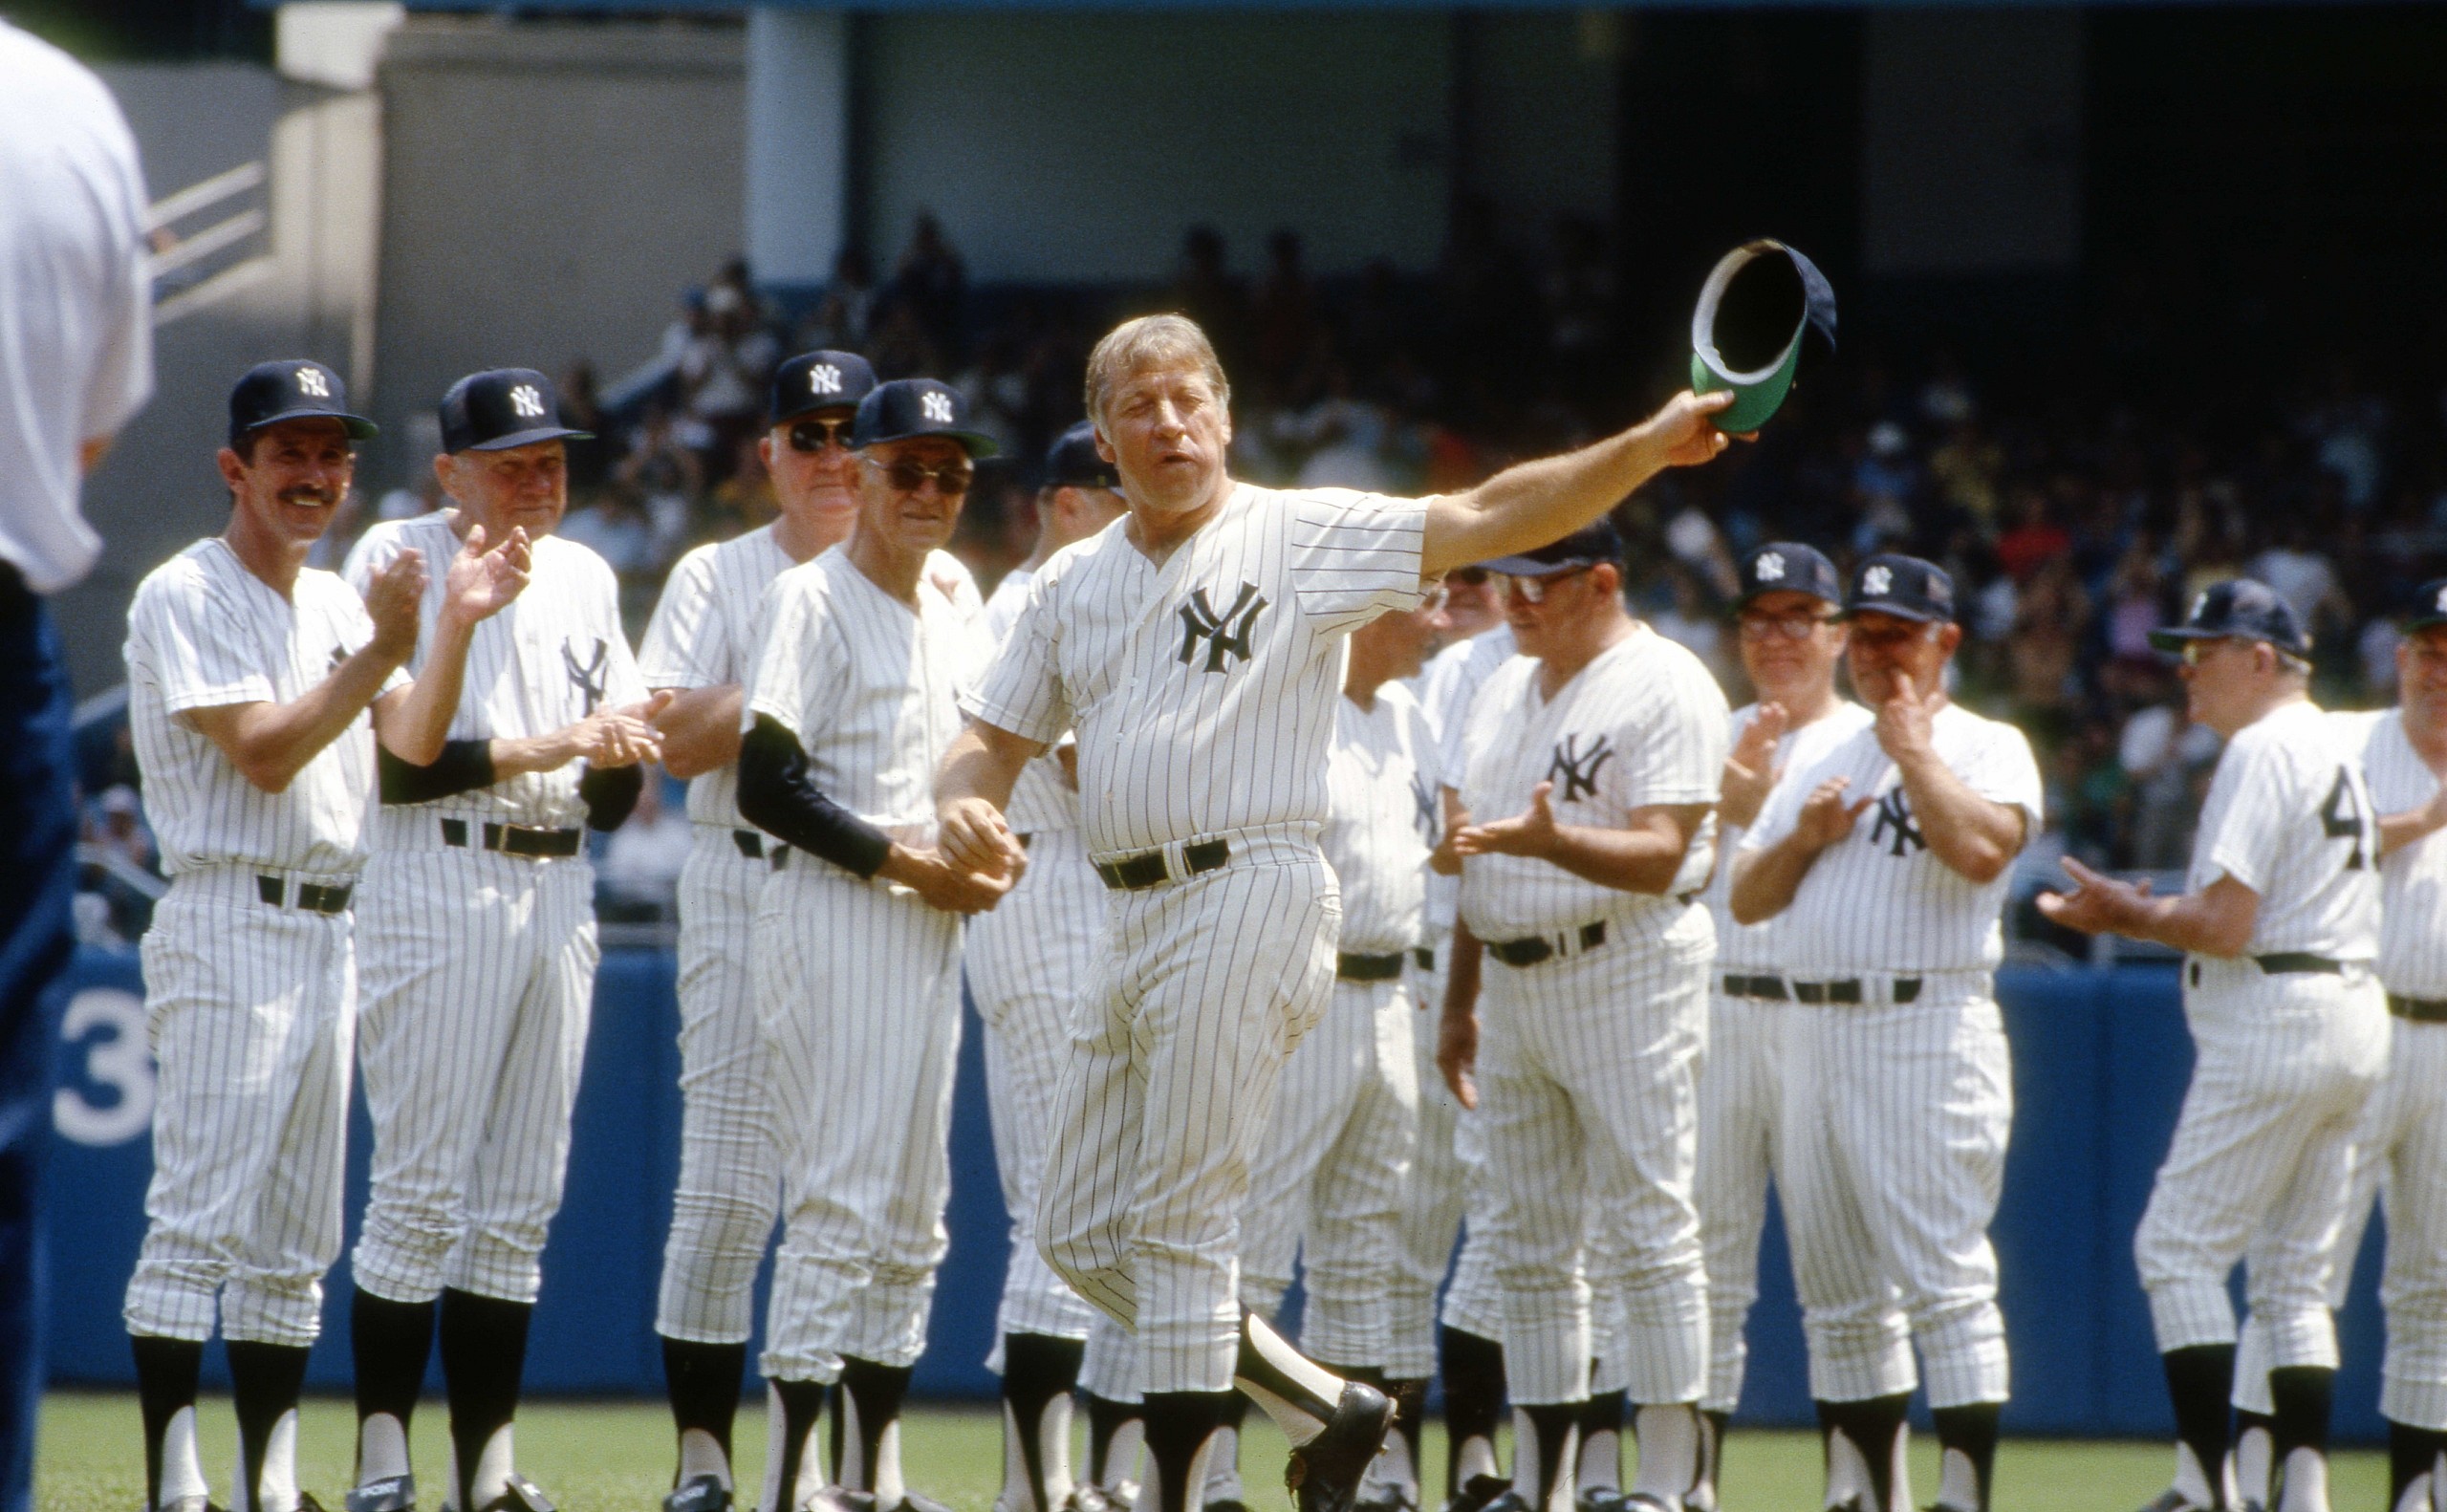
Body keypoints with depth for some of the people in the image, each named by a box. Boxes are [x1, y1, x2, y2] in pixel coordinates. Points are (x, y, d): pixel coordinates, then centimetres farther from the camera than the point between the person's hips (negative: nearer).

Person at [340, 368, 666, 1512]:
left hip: (559, 891, 6)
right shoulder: (399, 562, -3)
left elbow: (613, 804, 14)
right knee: (420, 1191, -8)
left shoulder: (585, 580, 15)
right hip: (436, 889, -6)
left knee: (520, 1202, 5)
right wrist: (544, 747, -17)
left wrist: (621, 750, -7)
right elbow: (398, 763, -13)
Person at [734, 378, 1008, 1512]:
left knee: (911, 1215, 10)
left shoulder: (956, 617, 17)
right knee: (841, 1198, -13)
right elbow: (769, 787, -15)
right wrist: (908, 863, -16)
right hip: (831, 924, -8)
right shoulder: (813, 602, -7)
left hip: (931, 930, 8)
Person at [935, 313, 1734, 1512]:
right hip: (1135, 920, 8)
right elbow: (992, 740, 18)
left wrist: (1645, 449, -25)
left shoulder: (1301, 537, -2)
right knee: (1081, 1234, 9)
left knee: (1179, 1223, -9)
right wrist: (965, 805, -7)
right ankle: (1323, 1409, 19)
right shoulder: (1073, 585, 16)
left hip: (1250, 902, -8)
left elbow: (1487, 519, -11)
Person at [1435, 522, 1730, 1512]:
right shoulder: (1504, 691, 16)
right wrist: (1460, 1004, 21)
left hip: (1628, 974, -8)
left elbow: (1659, 856, -19)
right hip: (1515, 983, 8)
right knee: (1529, 1244, 9)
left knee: (1645, 1230, -9)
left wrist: (1552, 842, -35)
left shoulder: (1665, 689, -9)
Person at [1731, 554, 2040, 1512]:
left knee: (1945, 1279, -12)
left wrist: (1916, 752, -9)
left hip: (1929, 1029, -7)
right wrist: (1807, 836, 0)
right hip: (1816, 1032, 7)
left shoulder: (1987, 749, 1)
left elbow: (1981, 849, -20)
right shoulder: (1820, 764, 21)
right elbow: (1746, 900, 18)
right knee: (1837, 1295, 9)